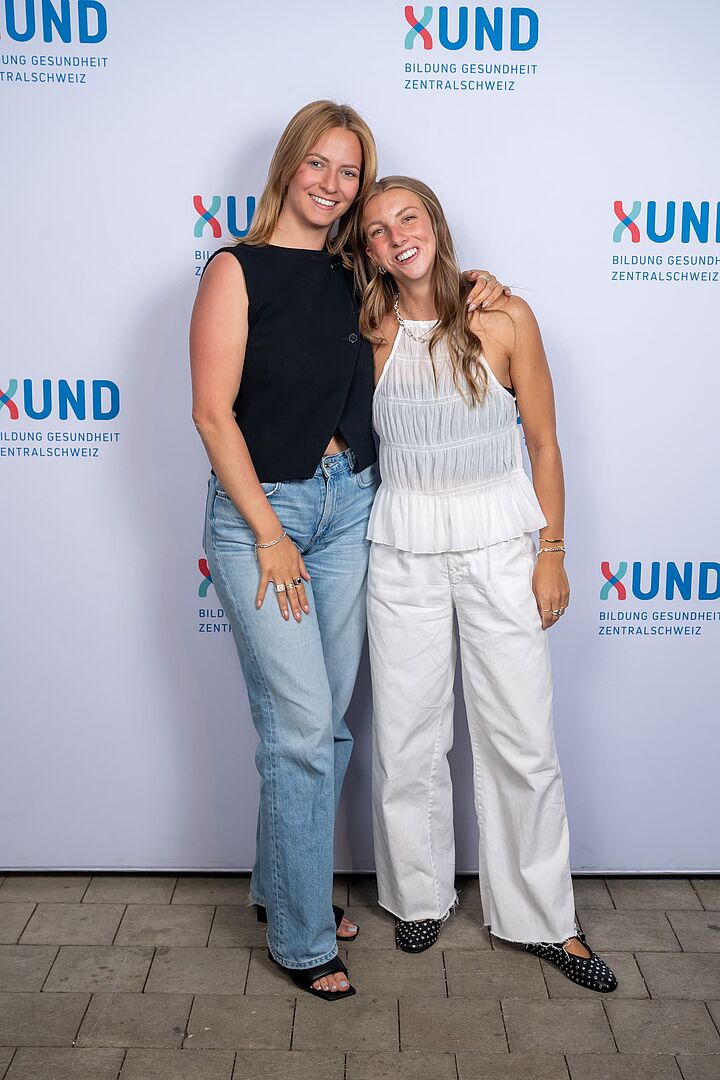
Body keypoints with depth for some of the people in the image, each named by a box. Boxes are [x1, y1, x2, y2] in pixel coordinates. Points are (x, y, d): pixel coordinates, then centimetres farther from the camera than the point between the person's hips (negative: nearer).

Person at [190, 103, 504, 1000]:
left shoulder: (355, 277, 8)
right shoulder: (238, 271, -7)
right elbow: (213, 412, -12)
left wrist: (471, 285, 5)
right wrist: (270, 535, -14)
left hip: (349, 505, 6)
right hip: (258, 509, -5)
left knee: (325, 722, 11)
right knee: (302, 727, -5)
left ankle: (283, 885, 31)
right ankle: (300, 936, 11)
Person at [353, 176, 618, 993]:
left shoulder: (504, 318, -5)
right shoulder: (371, 333, 1)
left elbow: (543, 442, -1)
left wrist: (552, 552, -3)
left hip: (498, 542, -1)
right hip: (403, 550, 2)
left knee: (523, 740, 4)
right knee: (407, 738, 9)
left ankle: (541, 918, 21)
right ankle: (419, 895, 31)